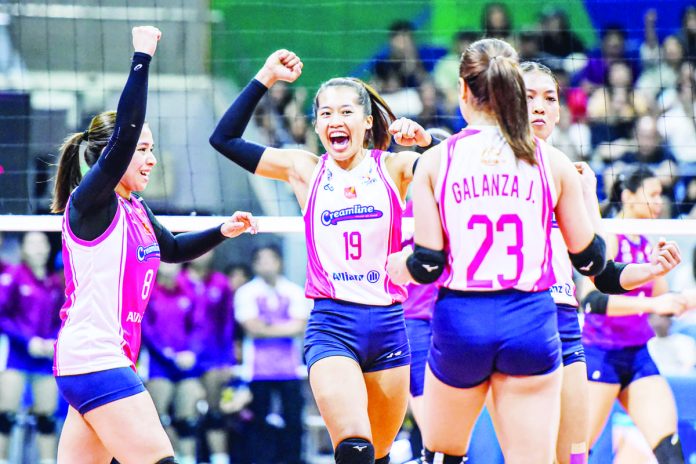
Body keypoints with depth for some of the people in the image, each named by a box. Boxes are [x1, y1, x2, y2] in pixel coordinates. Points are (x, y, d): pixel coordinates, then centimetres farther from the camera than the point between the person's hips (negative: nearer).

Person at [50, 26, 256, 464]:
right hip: (94, 359, -9)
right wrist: (142, 59, -25)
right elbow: (123, 137, -24)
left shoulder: (135, 209, 15)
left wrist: (222, 231, 18)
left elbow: (173, 248, 33)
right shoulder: (89, 202, -10)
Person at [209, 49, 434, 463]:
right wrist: (266, 78, 3)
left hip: (388, 324, 1)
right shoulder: (305, 171, 8)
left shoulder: (394, 167, 6)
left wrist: (426, 140, -26)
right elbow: (225, 138, 7)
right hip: (331, 326, -1)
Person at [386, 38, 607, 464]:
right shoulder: (551, 162, 1)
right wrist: (587, 197, 26)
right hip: (531, 321, 0)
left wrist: (395, 267, 21)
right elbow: (590, 260, 8)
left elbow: (427, 265, -3)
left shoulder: (435, 161, -1)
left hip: (460, 320, 0)